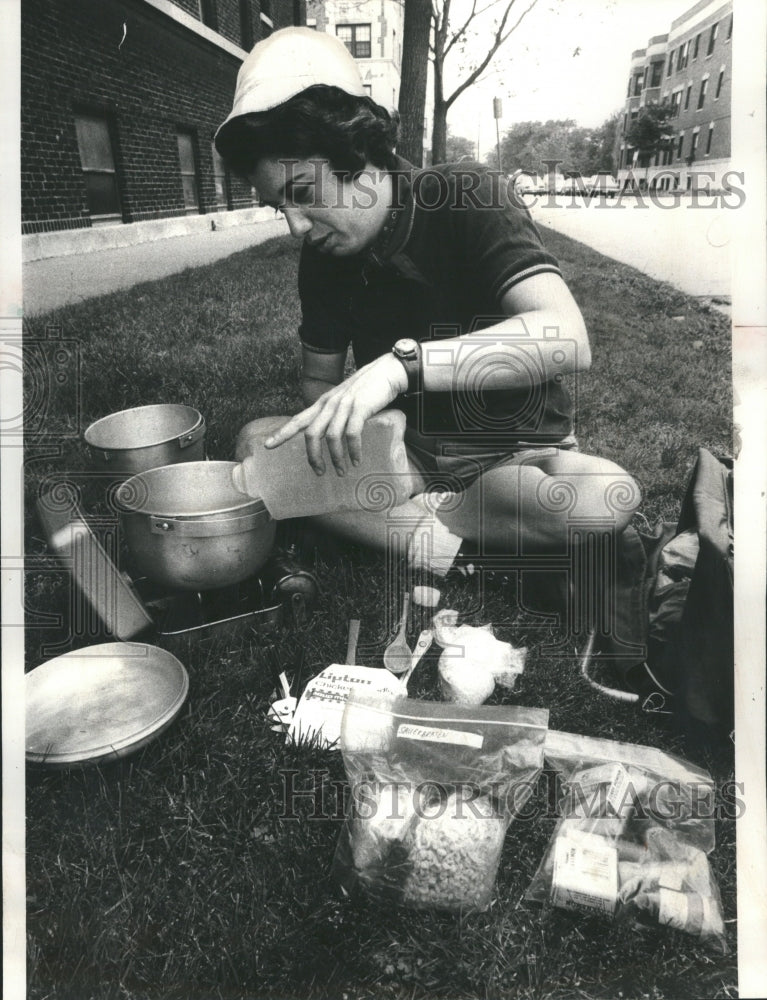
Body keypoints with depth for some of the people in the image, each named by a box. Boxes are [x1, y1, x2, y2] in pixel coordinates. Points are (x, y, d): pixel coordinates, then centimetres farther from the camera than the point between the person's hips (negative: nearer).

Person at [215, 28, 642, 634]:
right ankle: (438, 543, -19)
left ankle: (416, 519, -13)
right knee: (256, 442, -14)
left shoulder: (467, 198, -17)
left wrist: (401, 363, -45)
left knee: (607, 495, -35)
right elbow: (321, 387, 5)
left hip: (516, 456, -3)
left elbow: (568, 340, -33)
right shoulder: (322, 256, -1)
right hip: (406, 451, 4)